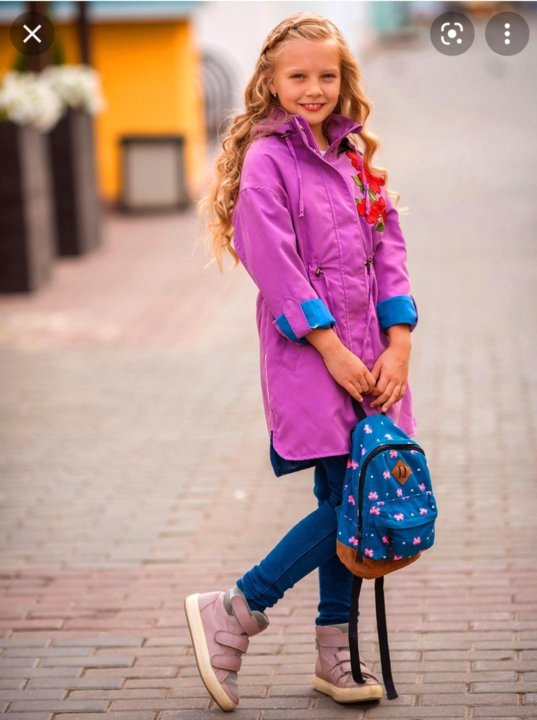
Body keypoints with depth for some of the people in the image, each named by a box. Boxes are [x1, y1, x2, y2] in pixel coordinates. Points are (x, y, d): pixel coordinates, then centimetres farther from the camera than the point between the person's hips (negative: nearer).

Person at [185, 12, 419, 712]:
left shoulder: (356, 156, 15)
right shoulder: (267, 158, -6)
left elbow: (388, 249, 11)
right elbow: (275, 264, -12)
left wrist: (399, 344, 0)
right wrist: (332, 349, -15)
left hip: (370, 352, 7)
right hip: (306, 351, -7)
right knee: (348, 501, -11)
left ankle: (335, 655, 19)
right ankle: (232, 613, 3)